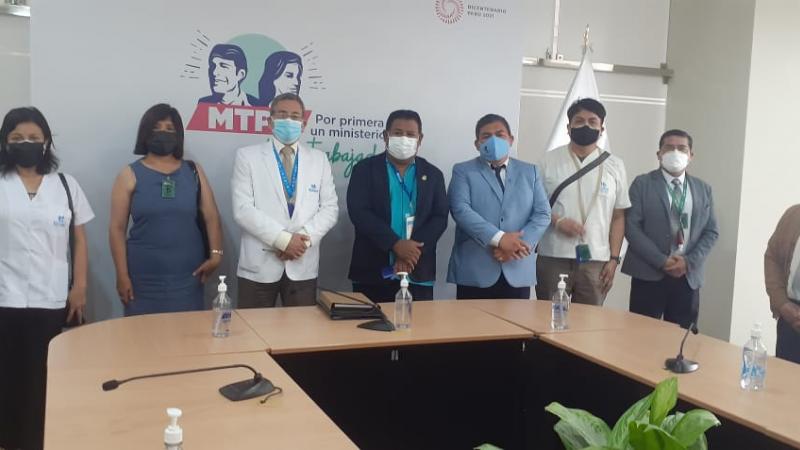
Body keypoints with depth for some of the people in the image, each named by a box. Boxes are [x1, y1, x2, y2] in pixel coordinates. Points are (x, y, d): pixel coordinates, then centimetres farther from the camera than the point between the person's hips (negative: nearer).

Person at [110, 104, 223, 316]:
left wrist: (215, 254, -9)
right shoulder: (130, 175, 3)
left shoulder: (193, 171, 8)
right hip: (143, 279, -1)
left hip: (187, 277, 2)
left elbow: (211, 217, 5)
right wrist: (122, 275, -5)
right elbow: (117, 228, 1)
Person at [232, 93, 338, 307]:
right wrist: (283, 239, -15)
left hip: (303, 267, 2)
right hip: (259, 266, -2)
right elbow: (243, 209, -8)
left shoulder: (319, 159, 10)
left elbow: (330, 208, 5)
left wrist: (305, 238, -12)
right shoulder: (247, 156, 2)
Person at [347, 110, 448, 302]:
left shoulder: (432, 174, 11)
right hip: (373, 273, -2)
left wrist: (412, 251, -13)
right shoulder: (365, 169, 4)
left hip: (418, 275, 2)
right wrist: (396, 244, -18)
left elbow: (440, 218, 2)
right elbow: (359, 212, -8)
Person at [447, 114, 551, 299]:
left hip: (518, 272, 3)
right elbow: (461, 210, -9)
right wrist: (499, 238, -20)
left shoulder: (530, 172, 15)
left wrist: (519, 244, -11)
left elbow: (542, 214, 6)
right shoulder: (463, 171, 6)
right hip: (474, 272, -2)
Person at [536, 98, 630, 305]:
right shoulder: (550, 160, 2)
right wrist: (557, 221, -13)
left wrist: (614, 259, 3)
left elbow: (618, 217, 8)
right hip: (553, 258, -1)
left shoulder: (614, 166, 6)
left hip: (596, 260, 1)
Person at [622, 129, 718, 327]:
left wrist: (689, 261, -7)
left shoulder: (703, 189, 13)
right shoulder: (642, 184, 2)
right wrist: (661, 261, -14)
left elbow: (711, 231, 10)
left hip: (688, 276, 3)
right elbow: (631, 227, -7)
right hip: (649, 274, -3)